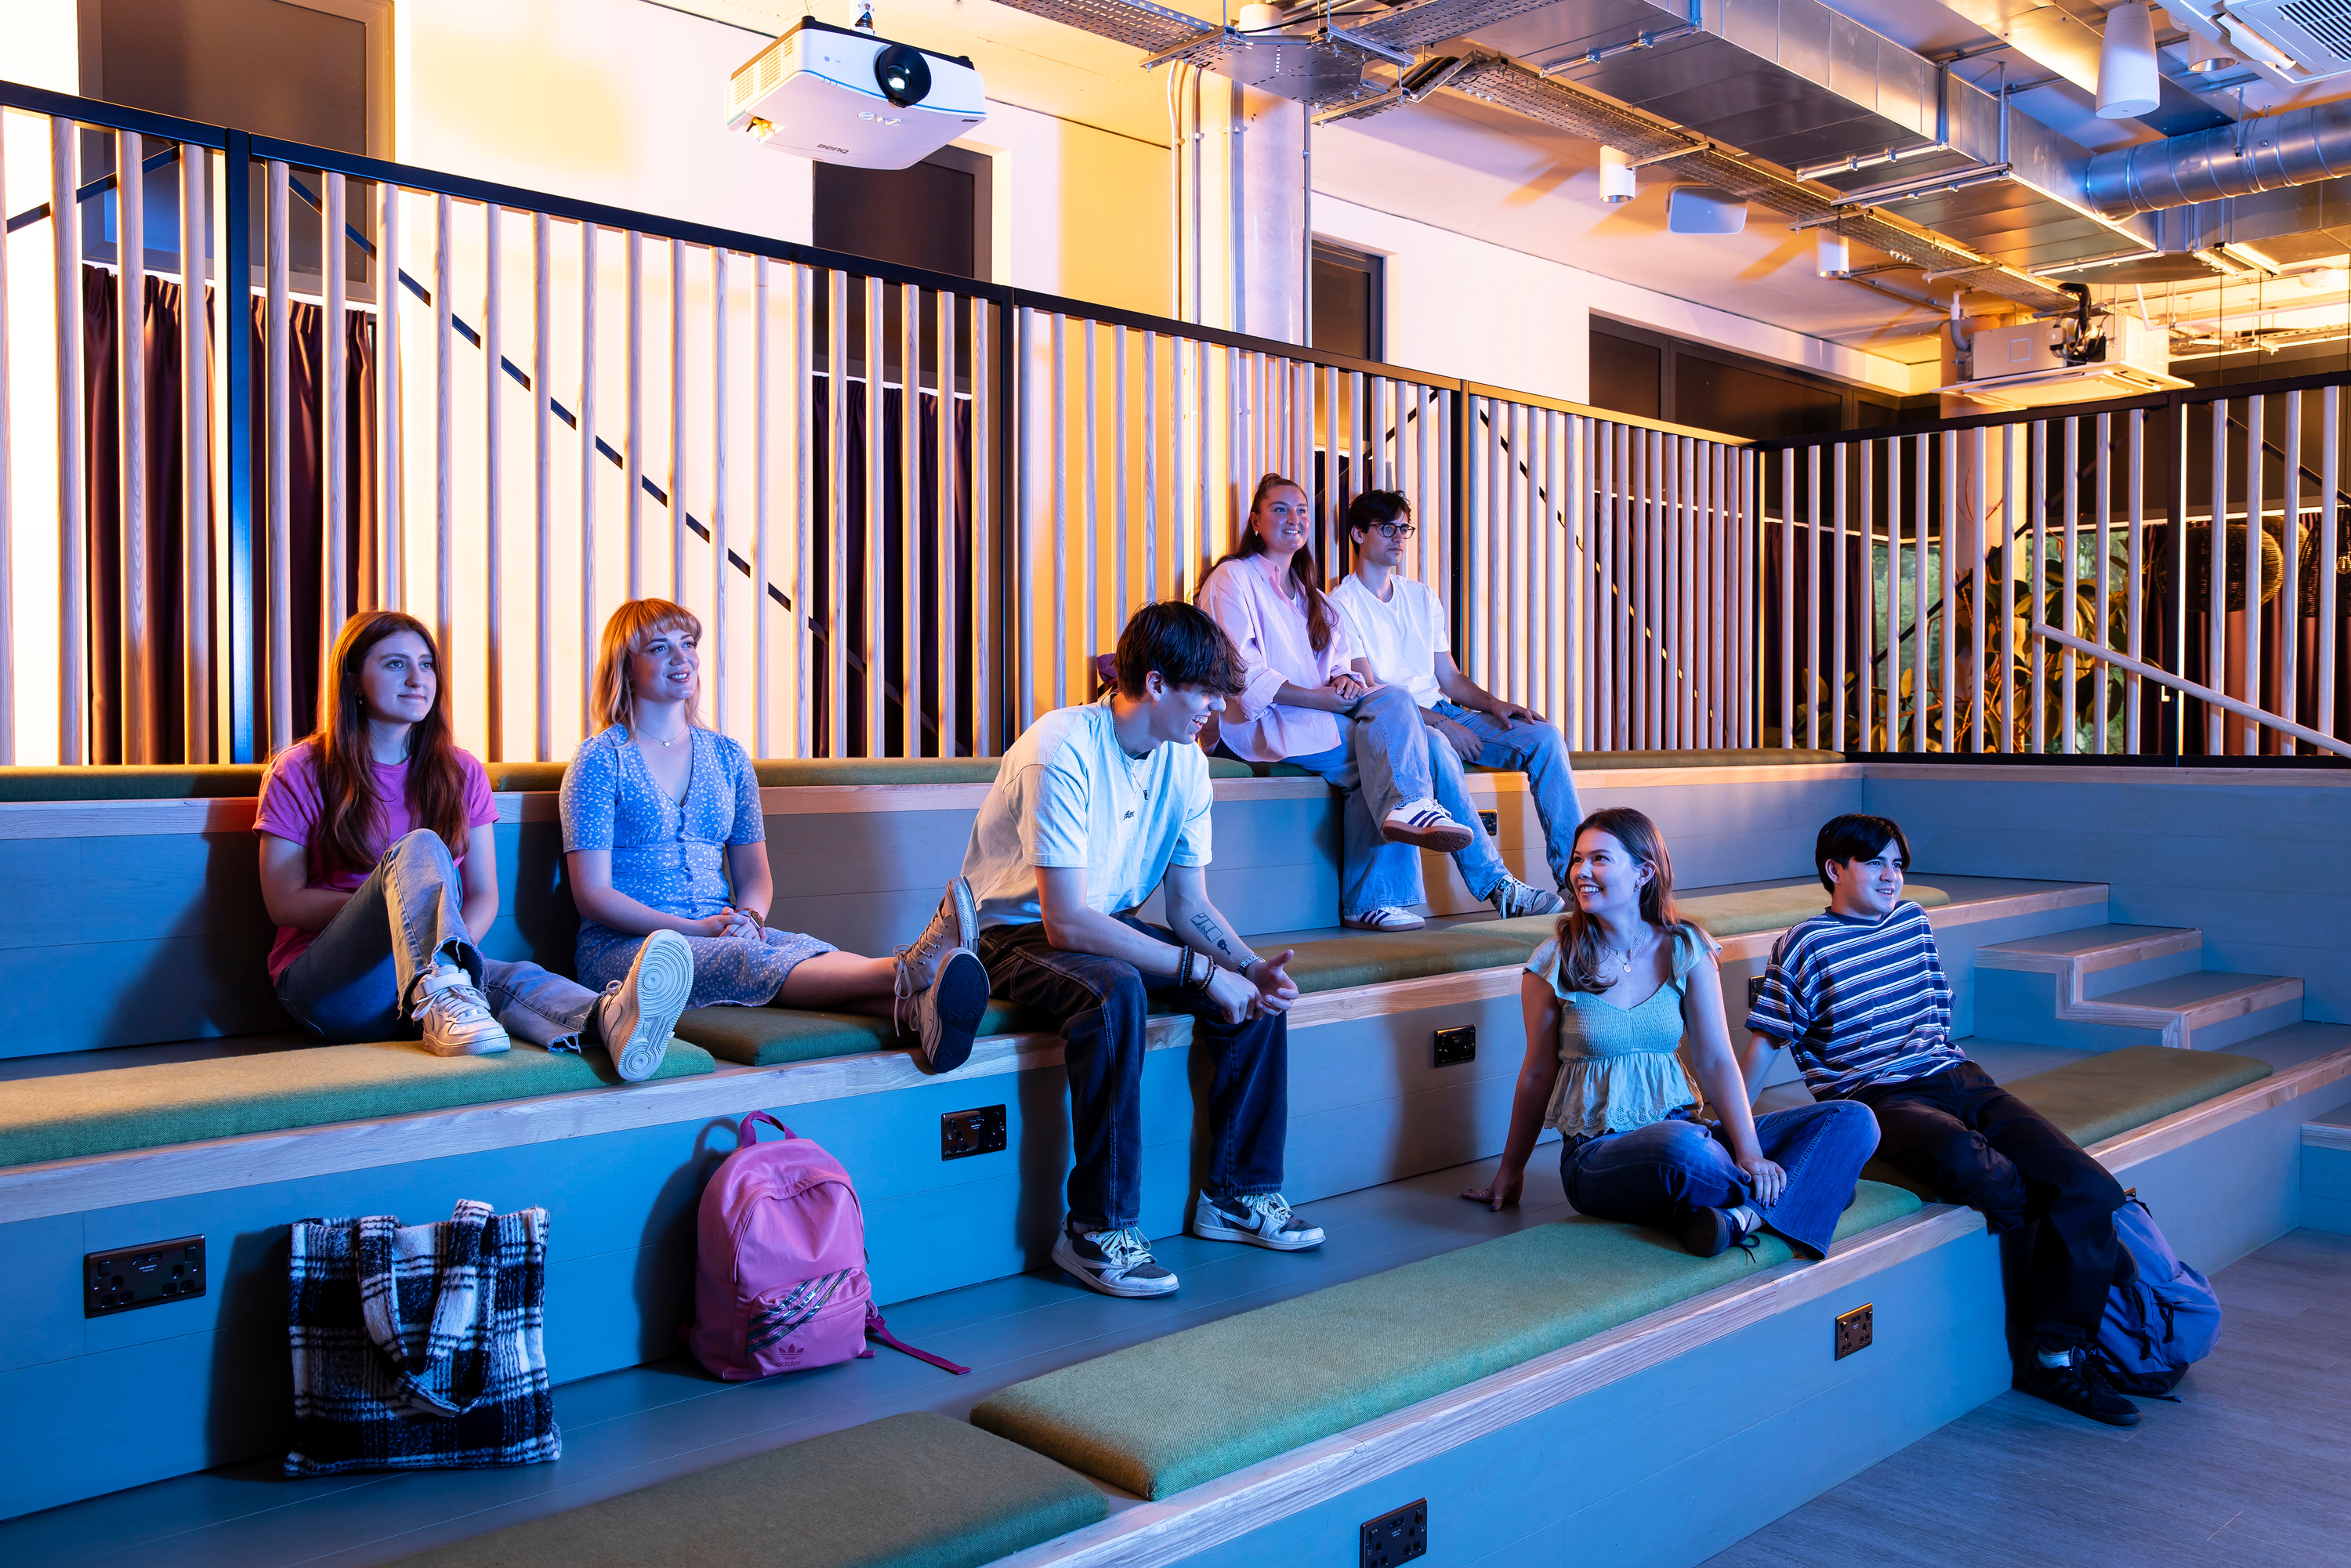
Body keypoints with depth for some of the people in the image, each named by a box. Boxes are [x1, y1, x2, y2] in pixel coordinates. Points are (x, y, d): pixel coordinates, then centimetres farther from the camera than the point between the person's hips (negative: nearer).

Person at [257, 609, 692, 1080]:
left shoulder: (460, 772, 16)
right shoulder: (301, 771, 6)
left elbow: (484, 895, 10)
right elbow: (283, 901, -1)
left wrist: (454, 945, -12)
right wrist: (391, 900, -12)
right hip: (328, 985, -2)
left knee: (506, 980, -34)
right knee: (419, 847, -30)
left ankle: (608, 1019, -68)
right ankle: (440, 1001, -56)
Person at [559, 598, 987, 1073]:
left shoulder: (728, 757, 17)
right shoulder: (600, 760, 1)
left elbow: (755, 876, 15)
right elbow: (592, 894, -6)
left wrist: (747, 919, -10)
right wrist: (696, 929, -17)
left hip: (722, 934, 4)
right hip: (623, 946, -4)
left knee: (808, 949, -30)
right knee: (747, 961, -35)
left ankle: (917, 1007, -60)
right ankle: (907, 970, -60)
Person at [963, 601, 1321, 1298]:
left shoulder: (1185, 763, -3)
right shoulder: (1061, 750, -26)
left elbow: (1189, 906, 2)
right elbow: (1067, 922, -31)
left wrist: (1251, 965, -18)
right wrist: (1202, 971, -30)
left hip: (1110, 926, 7)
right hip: (1018, 932, -7)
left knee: (1257, 989, -10)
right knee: (1114, 992, -37)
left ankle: (1237, 1191, 3)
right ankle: (1098, 1228, -25)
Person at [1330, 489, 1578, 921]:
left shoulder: (1423, 597, 20)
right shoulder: (1341, 604, -3)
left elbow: (1449, 677, 18)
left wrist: (1495, 704, -3)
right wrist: (1440, 724, -21)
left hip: (1442, 713, 7)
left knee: (1545, 735, -13)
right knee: (1435, 748, -41)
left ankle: (1574, 872, -17)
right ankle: (1497, 886, -40)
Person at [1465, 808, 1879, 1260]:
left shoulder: (1687, 951, 4)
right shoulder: (1554, 964, -3)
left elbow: (1715, 1061, 1)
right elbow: (1538, 1074, 5)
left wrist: (1750, 1153, -12)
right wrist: (1510, 1171, 12)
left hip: (1684, 1130, 4)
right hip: (1597, 1152, -4)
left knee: (1853, 1121, -12)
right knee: (1681, 1147, -40)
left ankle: (1741, 1216, -30)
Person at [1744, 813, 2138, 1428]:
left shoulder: (1914, 921, 18)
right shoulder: (1806, 945, -1)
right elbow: (1766, 1040, -1)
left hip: (1959, 1079, 6)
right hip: (1879, 1098, -6)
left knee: (2089, 1186, -15)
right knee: (1962, 1161, -39)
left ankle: (2056, 1354, -5)